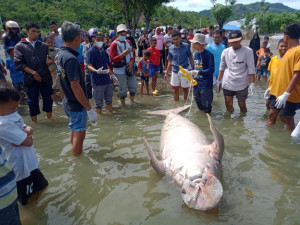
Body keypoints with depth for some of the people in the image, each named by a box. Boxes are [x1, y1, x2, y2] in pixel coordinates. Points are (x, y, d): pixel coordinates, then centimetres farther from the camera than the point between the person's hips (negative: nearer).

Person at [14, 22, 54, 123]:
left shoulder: (44, 46, 12)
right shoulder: (19, 46, 5)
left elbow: (47, 62, 9)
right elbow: (19, 63, -4)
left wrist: (49, 61, -16)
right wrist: (33, 73, -15)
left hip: (45, 77, 2)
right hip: (30, 78, -2)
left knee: (48, 99, 5)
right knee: (33, 100, 4)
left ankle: (49, 120, 19)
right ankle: (34, 122, 15)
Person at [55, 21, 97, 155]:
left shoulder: (59, 54, 3)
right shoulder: (71, 59, -26)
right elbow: (75, 87, -28)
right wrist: (89, 109, -23)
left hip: (68, 102, 9)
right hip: (77, 105, -9)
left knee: (75, 131, 25)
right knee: (79, 134, 6)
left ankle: (75, 154, 43)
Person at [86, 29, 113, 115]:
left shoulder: (104, 51, 13)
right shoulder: (91, 51, -9)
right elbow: (89, 66, -17)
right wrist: (96, 71, -36)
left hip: (107, 79, 7)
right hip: (97, 81, -7)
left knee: (109, 100, 15)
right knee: (99, 102, 3)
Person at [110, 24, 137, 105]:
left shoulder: (128, 42, 10)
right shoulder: (114, 44, -10)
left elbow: (132, 54, 16)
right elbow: (113, 59, -15)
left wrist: (131, 62, -6)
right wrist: (123, 54, -27)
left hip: (129, 69, 6)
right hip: (120, 70, -6)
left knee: (134, 86, 12)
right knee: (123, 89, 2)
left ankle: (132, 102, 32)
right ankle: (123, 105, 18)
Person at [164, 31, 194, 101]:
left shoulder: (186, 46, -8)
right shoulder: (171, 48, 0)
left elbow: (191, 58, -1)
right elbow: (170, 61, 10)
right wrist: (166, 72, 8)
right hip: (175, 71, 3)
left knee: (185, 89, 7)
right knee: (175, 89, 10)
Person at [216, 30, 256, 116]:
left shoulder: (248, 51, -7)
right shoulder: (225, 51, 1)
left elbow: (251, 69, -8)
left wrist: (252, 83, -11)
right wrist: (218, 81, 7)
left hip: (242, 84, -2)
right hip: (227, 84, 3)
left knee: (242, 104, 9)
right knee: (228, 105, 6)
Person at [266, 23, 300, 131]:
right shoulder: (289, 50, 13)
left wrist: (286, 94, -25)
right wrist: (273, 87, 19)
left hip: (290, 95, -8)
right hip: (279, 91, 8)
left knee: (287, 119, 2)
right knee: (272, 115, 12)